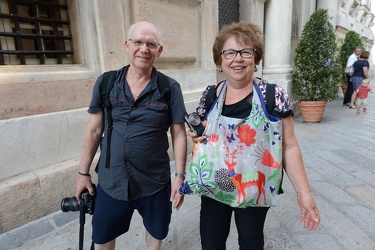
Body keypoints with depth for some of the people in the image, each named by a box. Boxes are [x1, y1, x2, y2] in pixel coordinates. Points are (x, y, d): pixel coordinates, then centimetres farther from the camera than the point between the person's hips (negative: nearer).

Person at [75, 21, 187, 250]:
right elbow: (94, 130, 1)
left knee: (156, 231, 23)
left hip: (154, 181, -1)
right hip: (110, 181, 2)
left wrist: (180, 176, -8)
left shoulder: (170, 88, -10)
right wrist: (84, 172, 5)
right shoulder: (105, 83, -5)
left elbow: (178, 134, -6)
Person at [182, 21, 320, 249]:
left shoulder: (274, 96, -13)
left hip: (254, 189, -2)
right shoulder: (210, 95, -4)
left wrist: (303, 192, -11)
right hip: (214, 187, 3)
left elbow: (289, 146, -8)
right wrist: (197, 135, -13)